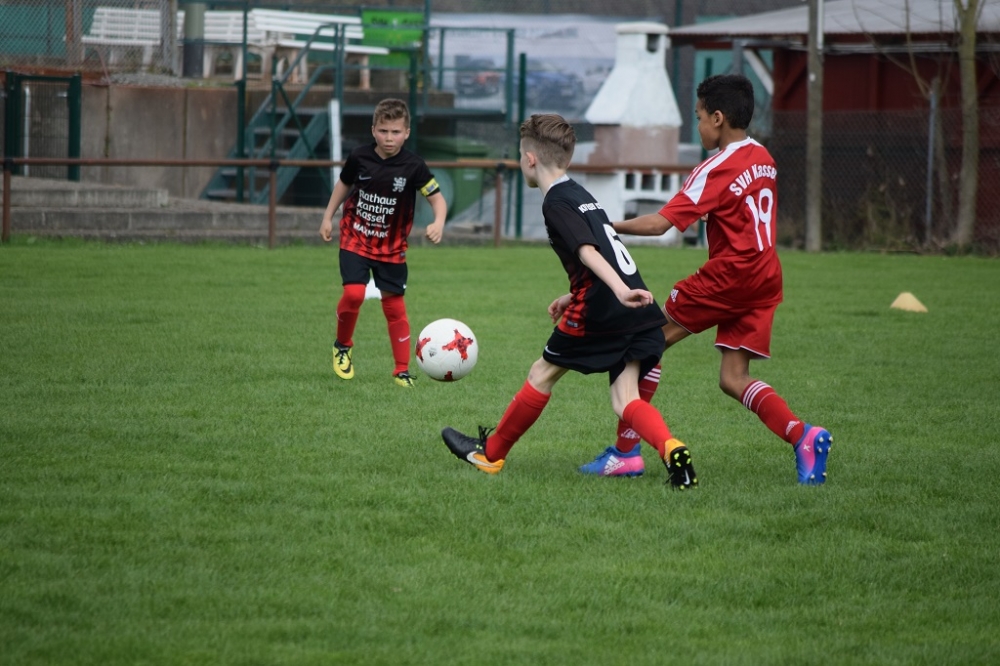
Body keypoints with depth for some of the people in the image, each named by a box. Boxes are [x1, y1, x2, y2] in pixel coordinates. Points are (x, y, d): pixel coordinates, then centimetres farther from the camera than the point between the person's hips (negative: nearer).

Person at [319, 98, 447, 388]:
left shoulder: (413, 166, -15)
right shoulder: (360, 157, -10)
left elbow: (437, 198, -12)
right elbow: (344, 184, 10)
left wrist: (438, 223, -32)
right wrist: (328, 217, 12)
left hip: (391, 247, 0)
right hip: (355, 240, 0)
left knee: (394, 305, 3)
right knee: (354, 293, -19)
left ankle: (402, 370, 14)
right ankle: (343, 346, 8)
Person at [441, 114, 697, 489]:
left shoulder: (556, 203, -5)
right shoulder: (581, 195, 23)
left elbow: (587, 251, -20)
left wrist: (619, 290, -33)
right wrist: (573, 297, 39)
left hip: (602, 310, -8)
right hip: (643, 316, 8)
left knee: (543, 372, 11)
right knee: (625, 400, 1)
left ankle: (490, 454, 26)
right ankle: (671, 450, -28)